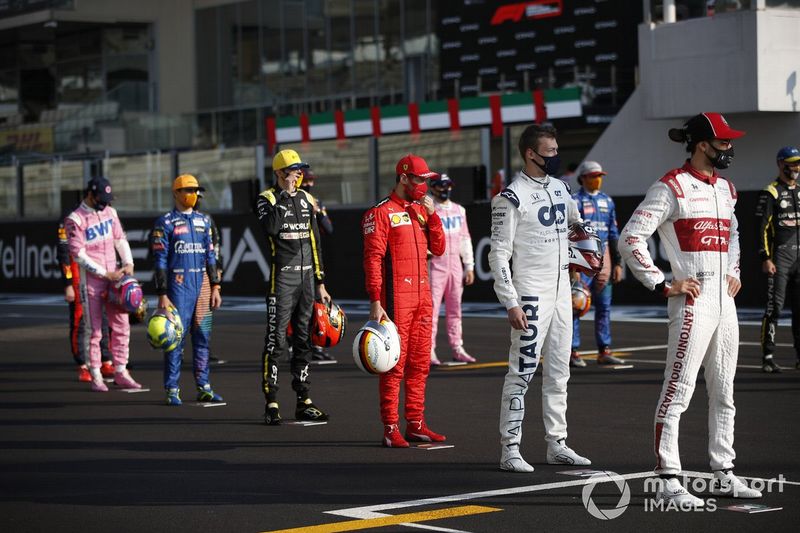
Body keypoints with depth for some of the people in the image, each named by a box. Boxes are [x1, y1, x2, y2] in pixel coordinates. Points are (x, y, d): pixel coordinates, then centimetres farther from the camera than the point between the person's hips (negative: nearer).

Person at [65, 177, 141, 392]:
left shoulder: (110, 212, 8)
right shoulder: (75, 219, -12)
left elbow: (120, 239, 16)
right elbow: (78, 254, -16)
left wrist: (128, 263, -1)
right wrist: (106, 274, -16)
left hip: (113, 276, 6)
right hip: (91, 279, -6)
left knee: (121, 325, 5)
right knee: (94, 328, -2)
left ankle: (121, 372, 12)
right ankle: (96, 376, 5)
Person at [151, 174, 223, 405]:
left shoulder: (204, 220, 14)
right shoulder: (165, 222, -2)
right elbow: (160, 261, -5)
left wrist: (215, 287, 11)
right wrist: (162, 295, -9)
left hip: (203, 282, 5)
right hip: (178, 283, -5)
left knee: (202, 337, 7)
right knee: (176, 337, -4)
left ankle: (203, 387, 14)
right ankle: (172, 390, 0)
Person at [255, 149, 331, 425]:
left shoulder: (306, 199, 13)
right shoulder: (267, 199, -2)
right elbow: (271, 228, -24)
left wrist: (320, 283, 14)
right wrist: (284, 194, -18)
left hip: (307, 276, 6)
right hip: (282, 277, -5)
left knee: (304, 340, 9)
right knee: (276, 340, -6)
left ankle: (303, 401, 14)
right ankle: (271, 403, -2)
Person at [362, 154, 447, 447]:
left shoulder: (421, 211, 16)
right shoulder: (381, 213, -7)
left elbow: (438, 249, 12)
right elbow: (372, 259, -11)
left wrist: (432, 215, 0)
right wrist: (375, 302, -17)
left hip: (423, 296, 8)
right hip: (396, 299, -8)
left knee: (420, 363, 10)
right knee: (394, 363, -6)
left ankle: (415, 424, 18)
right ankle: (390, 429, -3)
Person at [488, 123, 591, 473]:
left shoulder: (559, 188, 12)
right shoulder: (511, 197, -12)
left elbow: (577, 222, 33)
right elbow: (499, 254, -15)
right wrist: (511, 304, -20)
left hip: (561, 291, 8)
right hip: (530, 294, -8)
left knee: (558, 371, 11)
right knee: (522, 370, -8)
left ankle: (556, 445, 19)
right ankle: (510, 450, -5)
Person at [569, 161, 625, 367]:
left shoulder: (607, 200, 14)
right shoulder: (575, 201, -4)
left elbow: (614, 234, 17)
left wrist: (618, 263, 11)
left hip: (603, 256, 6)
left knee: (604, 306, 7)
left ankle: (604, 351, 12)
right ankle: (573, 353, -1)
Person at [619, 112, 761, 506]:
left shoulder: (725, 189, 15)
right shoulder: (671, 188, -10)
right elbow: (630, 238, -16)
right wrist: (663, 285, -17)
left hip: (725, 303, 9)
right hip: (692, 303, -9)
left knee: (724, 393, 13)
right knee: (678, 391, -9)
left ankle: (723, 474, 22)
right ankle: (668, 482, -7)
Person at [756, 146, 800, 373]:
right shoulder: (770, 193, -4)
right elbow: (762, 228, -9)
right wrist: (765, 258, -16)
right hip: (779, 258, -6)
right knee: (774, 307, -8)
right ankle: (767, 357, -5)